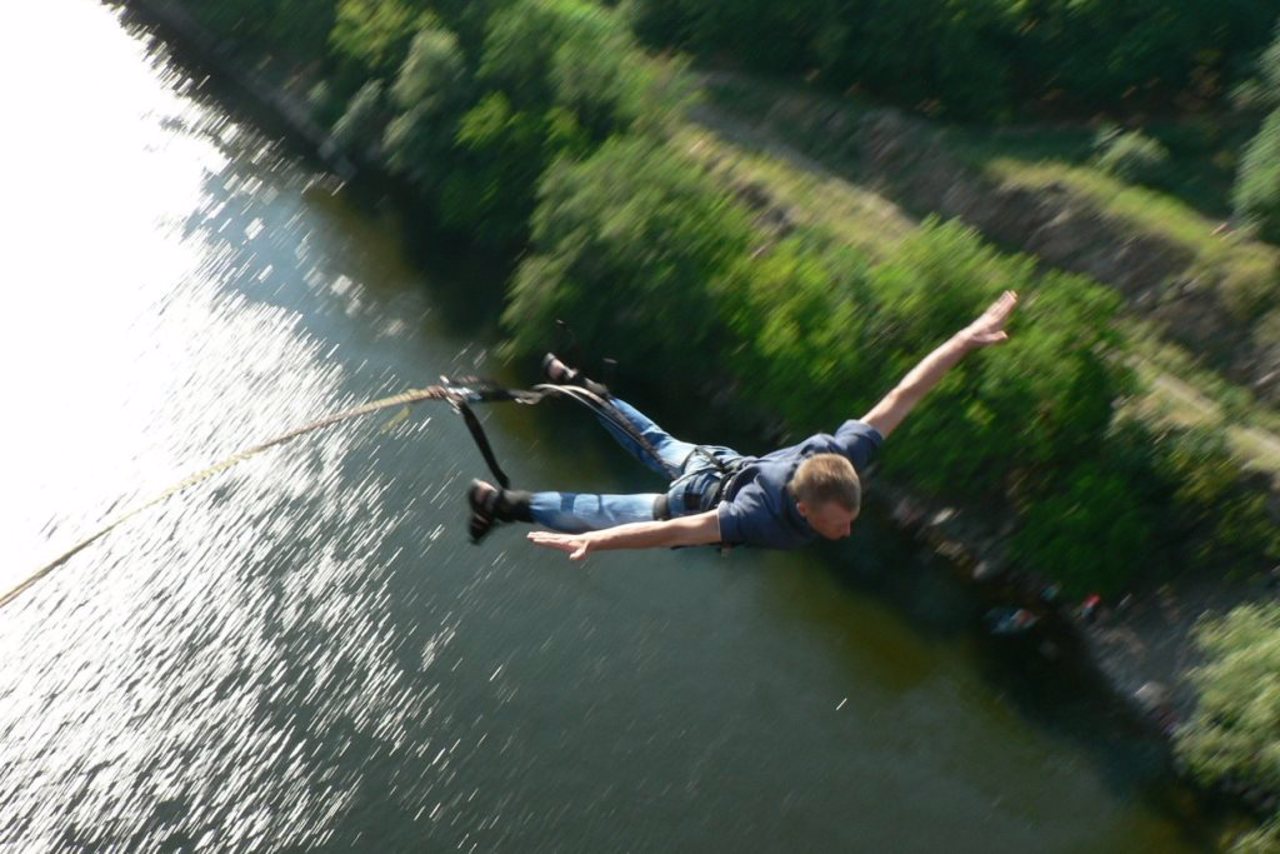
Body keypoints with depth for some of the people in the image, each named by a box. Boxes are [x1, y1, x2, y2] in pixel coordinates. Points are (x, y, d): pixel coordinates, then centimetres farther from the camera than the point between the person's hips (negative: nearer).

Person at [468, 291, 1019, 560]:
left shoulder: (843, 456, -35)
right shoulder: (764, 517, -47)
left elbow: (903, 395, -32)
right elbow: (676, 530, -50)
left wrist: (966, 339, -31)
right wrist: (591, 543, -53)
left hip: (729, 464, 6)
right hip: (699, 503, -6)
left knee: (657, 445, 31)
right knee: (605, 512, 11)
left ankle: (576, 385, 49)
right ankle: (502, 505, 24)